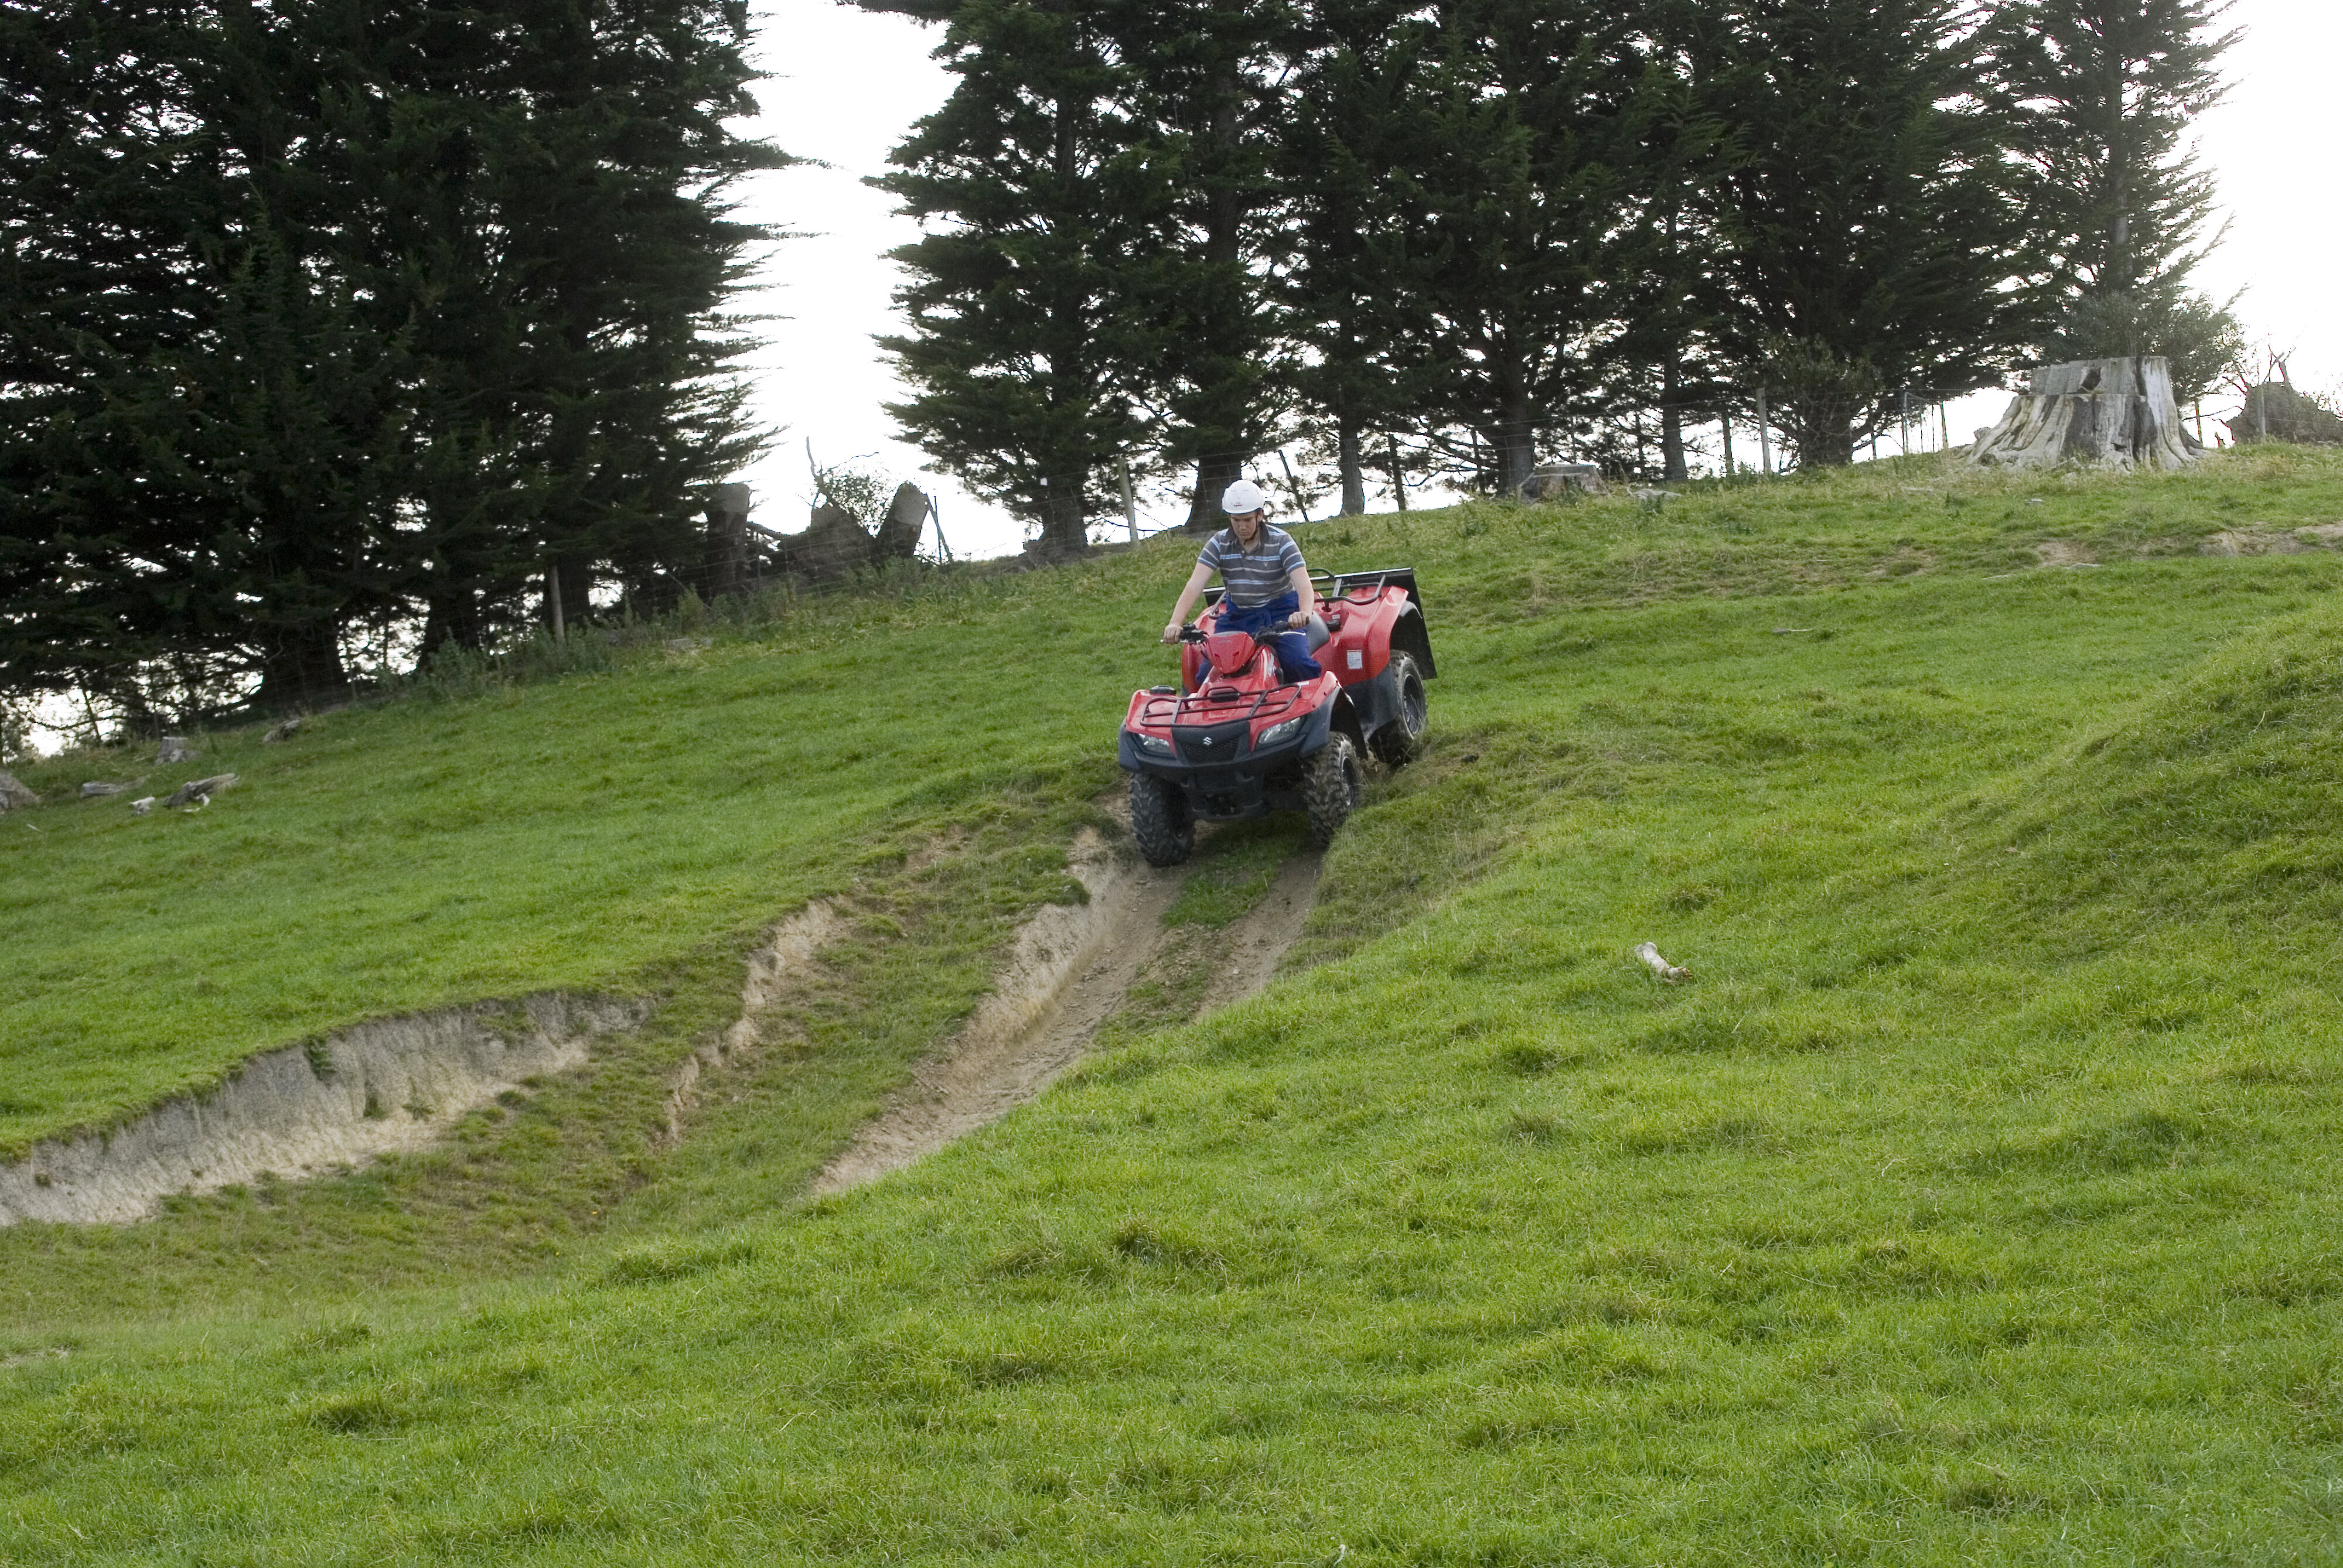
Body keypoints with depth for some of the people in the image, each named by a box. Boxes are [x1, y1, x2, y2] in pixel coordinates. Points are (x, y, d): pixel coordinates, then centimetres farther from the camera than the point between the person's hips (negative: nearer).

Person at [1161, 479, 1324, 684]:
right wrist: (1176, 623, -30)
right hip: (1238, 616, 3)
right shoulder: (1219, 544, -3)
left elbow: (1303, 584, -22)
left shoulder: (1280, 542, -10)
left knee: (1296, 663, -29)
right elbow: (1195, 585, -13)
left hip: (1281, 612, -3)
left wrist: (1303, 613, -46)